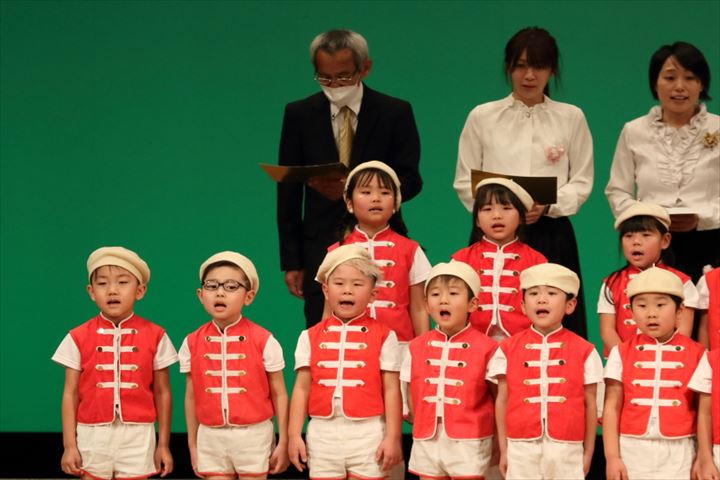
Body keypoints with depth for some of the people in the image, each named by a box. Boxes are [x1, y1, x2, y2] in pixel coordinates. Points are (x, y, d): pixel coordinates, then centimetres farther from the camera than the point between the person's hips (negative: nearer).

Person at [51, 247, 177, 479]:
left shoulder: (155, 336, 1)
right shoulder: (78, 338, 1)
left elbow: (162, 393, 5)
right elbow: (71, 393, 2)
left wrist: (163, 444, 4)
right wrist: (70, 445, -2)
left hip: (137, 436, 0)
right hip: (93, 436, 0)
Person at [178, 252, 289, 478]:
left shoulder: (263, 341, -6)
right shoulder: (192, 343, 2)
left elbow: (279, 394, -1)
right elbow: (191, 397, 8)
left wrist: (283, 443, -2)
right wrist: (192, 444, 10)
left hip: (253, 435, -2)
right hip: (211, 437, 2)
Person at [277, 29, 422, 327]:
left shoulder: (395, 113, 2)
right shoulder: (299, 115, 6)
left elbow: (410, 181, 0)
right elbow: (289, 191, 7)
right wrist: (291, 261, 3)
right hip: (321, 249, 1)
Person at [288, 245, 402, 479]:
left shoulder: (383, 336, 0)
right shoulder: (310, 336, 7)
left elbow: (391, 389, -1)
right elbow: (302, 388, 7)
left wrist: (393, 436, -5)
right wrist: (294, 435, 2)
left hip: (367, 433, -2)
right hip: (323, 434, 2)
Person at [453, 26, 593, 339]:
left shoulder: (571, 118, 8)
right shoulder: (482, 117, 7)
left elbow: (581, 182, 7)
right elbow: (464, 181, 7)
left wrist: (547, 207, -12)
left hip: (551, 235, 0)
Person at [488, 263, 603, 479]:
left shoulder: (584, 351, 3)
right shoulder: (508, 349, 5)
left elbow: (590, 405, 6)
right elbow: (502, 401, 8)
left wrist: (588, 452, 6)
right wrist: (504, 450, 6)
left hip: (566, 449, -1)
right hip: (522, 447, 1)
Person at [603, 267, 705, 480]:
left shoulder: (696, 354, 2)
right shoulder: (621, 353, 4)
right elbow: (612, 408, 3)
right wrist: (612, 457, -4)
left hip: (678, 453, -1)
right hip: (632, 450, 1)